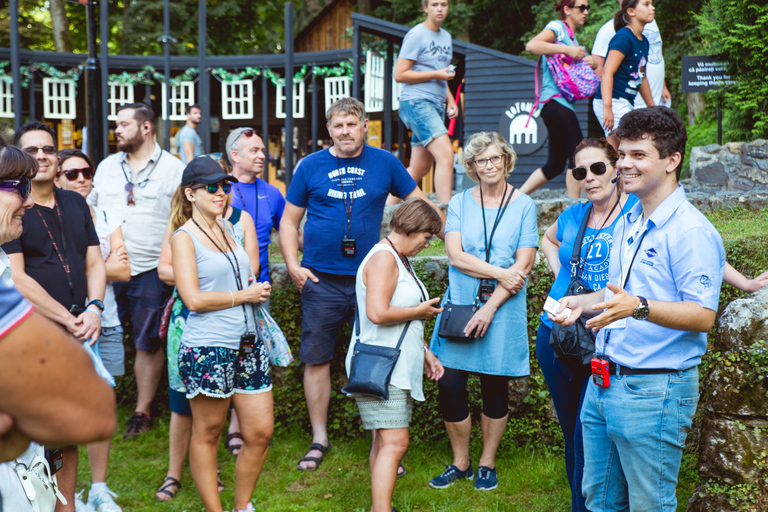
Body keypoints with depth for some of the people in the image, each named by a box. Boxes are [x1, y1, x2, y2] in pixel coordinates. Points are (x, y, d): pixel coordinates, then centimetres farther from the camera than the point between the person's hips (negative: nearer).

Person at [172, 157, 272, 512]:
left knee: (261, 431, 7)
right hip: (207, 349, -7)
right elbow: (194, 298, -14)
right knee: (208, 434, 4)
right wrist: (244, 295, -7)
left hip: (247, 344, 7)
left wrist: (258, 290, 4)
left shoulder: (228, 228, 15)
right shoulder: (184, 238, -5)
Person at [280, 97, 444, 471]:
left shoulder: (385, 163, 5)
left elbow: (421, 204, 15)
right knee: (317, 359, 4)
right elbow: (289, 221, 9)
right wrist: (293, 265, -2)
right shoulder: (310, 166, 4)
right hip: (321, 281, 0)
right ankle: (319, 440, 18)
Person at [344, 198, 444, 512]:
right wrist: (421, 311, -12)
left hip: (399, 367, 10)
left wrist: (424, 352, 21)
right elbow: (378, 313, -26)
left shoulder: (400, 260, 20)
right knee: (394, 442, -15)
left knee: (385, 442, 11)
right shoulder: (383, 257, -14)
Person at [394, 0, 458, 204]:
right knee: (445, 153, -22)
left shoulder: (446, 36, 19)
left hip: (436, 105, 8)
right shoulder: (416, 35, -6)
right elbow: (399, 74, -11)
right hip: (416, 102, -8)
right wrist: (436, 74, -12)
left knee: (420, 168, 7)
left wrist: (450, 100, 12)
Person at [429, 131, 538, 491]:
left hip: (503, 309, -1)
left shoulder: (523, 205, 1)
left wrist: (490, 307, -13)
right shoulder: (459, 203, 6)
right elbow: (455, 255, -5)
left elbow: (523, 265, -6)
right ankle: (460, 463, 18)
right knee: (449, 385, -2)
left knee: (495, 388, 6)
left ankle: (487, 464, 24)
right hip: (460, 305, 1)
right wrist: (500, 273, -14)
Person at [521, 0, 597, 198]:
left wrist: (589, 63, 6)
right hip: (555, 100, -10)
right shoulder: (557, 27, -5)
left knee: (555, 164, 9)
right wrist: (567, 50, -22)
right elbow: (531, 45, -23)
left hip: (563, 103, 10)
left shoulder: (570, 35, 22)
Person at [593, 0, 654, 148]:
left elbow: (642, 78, 28)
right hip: (613, 102, -10)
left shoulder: (644, 42, 17)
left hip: (626, 104, 10)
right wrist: (607, 108, -28)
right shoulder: (623, 38, -12)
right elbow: (607, 72, -20)